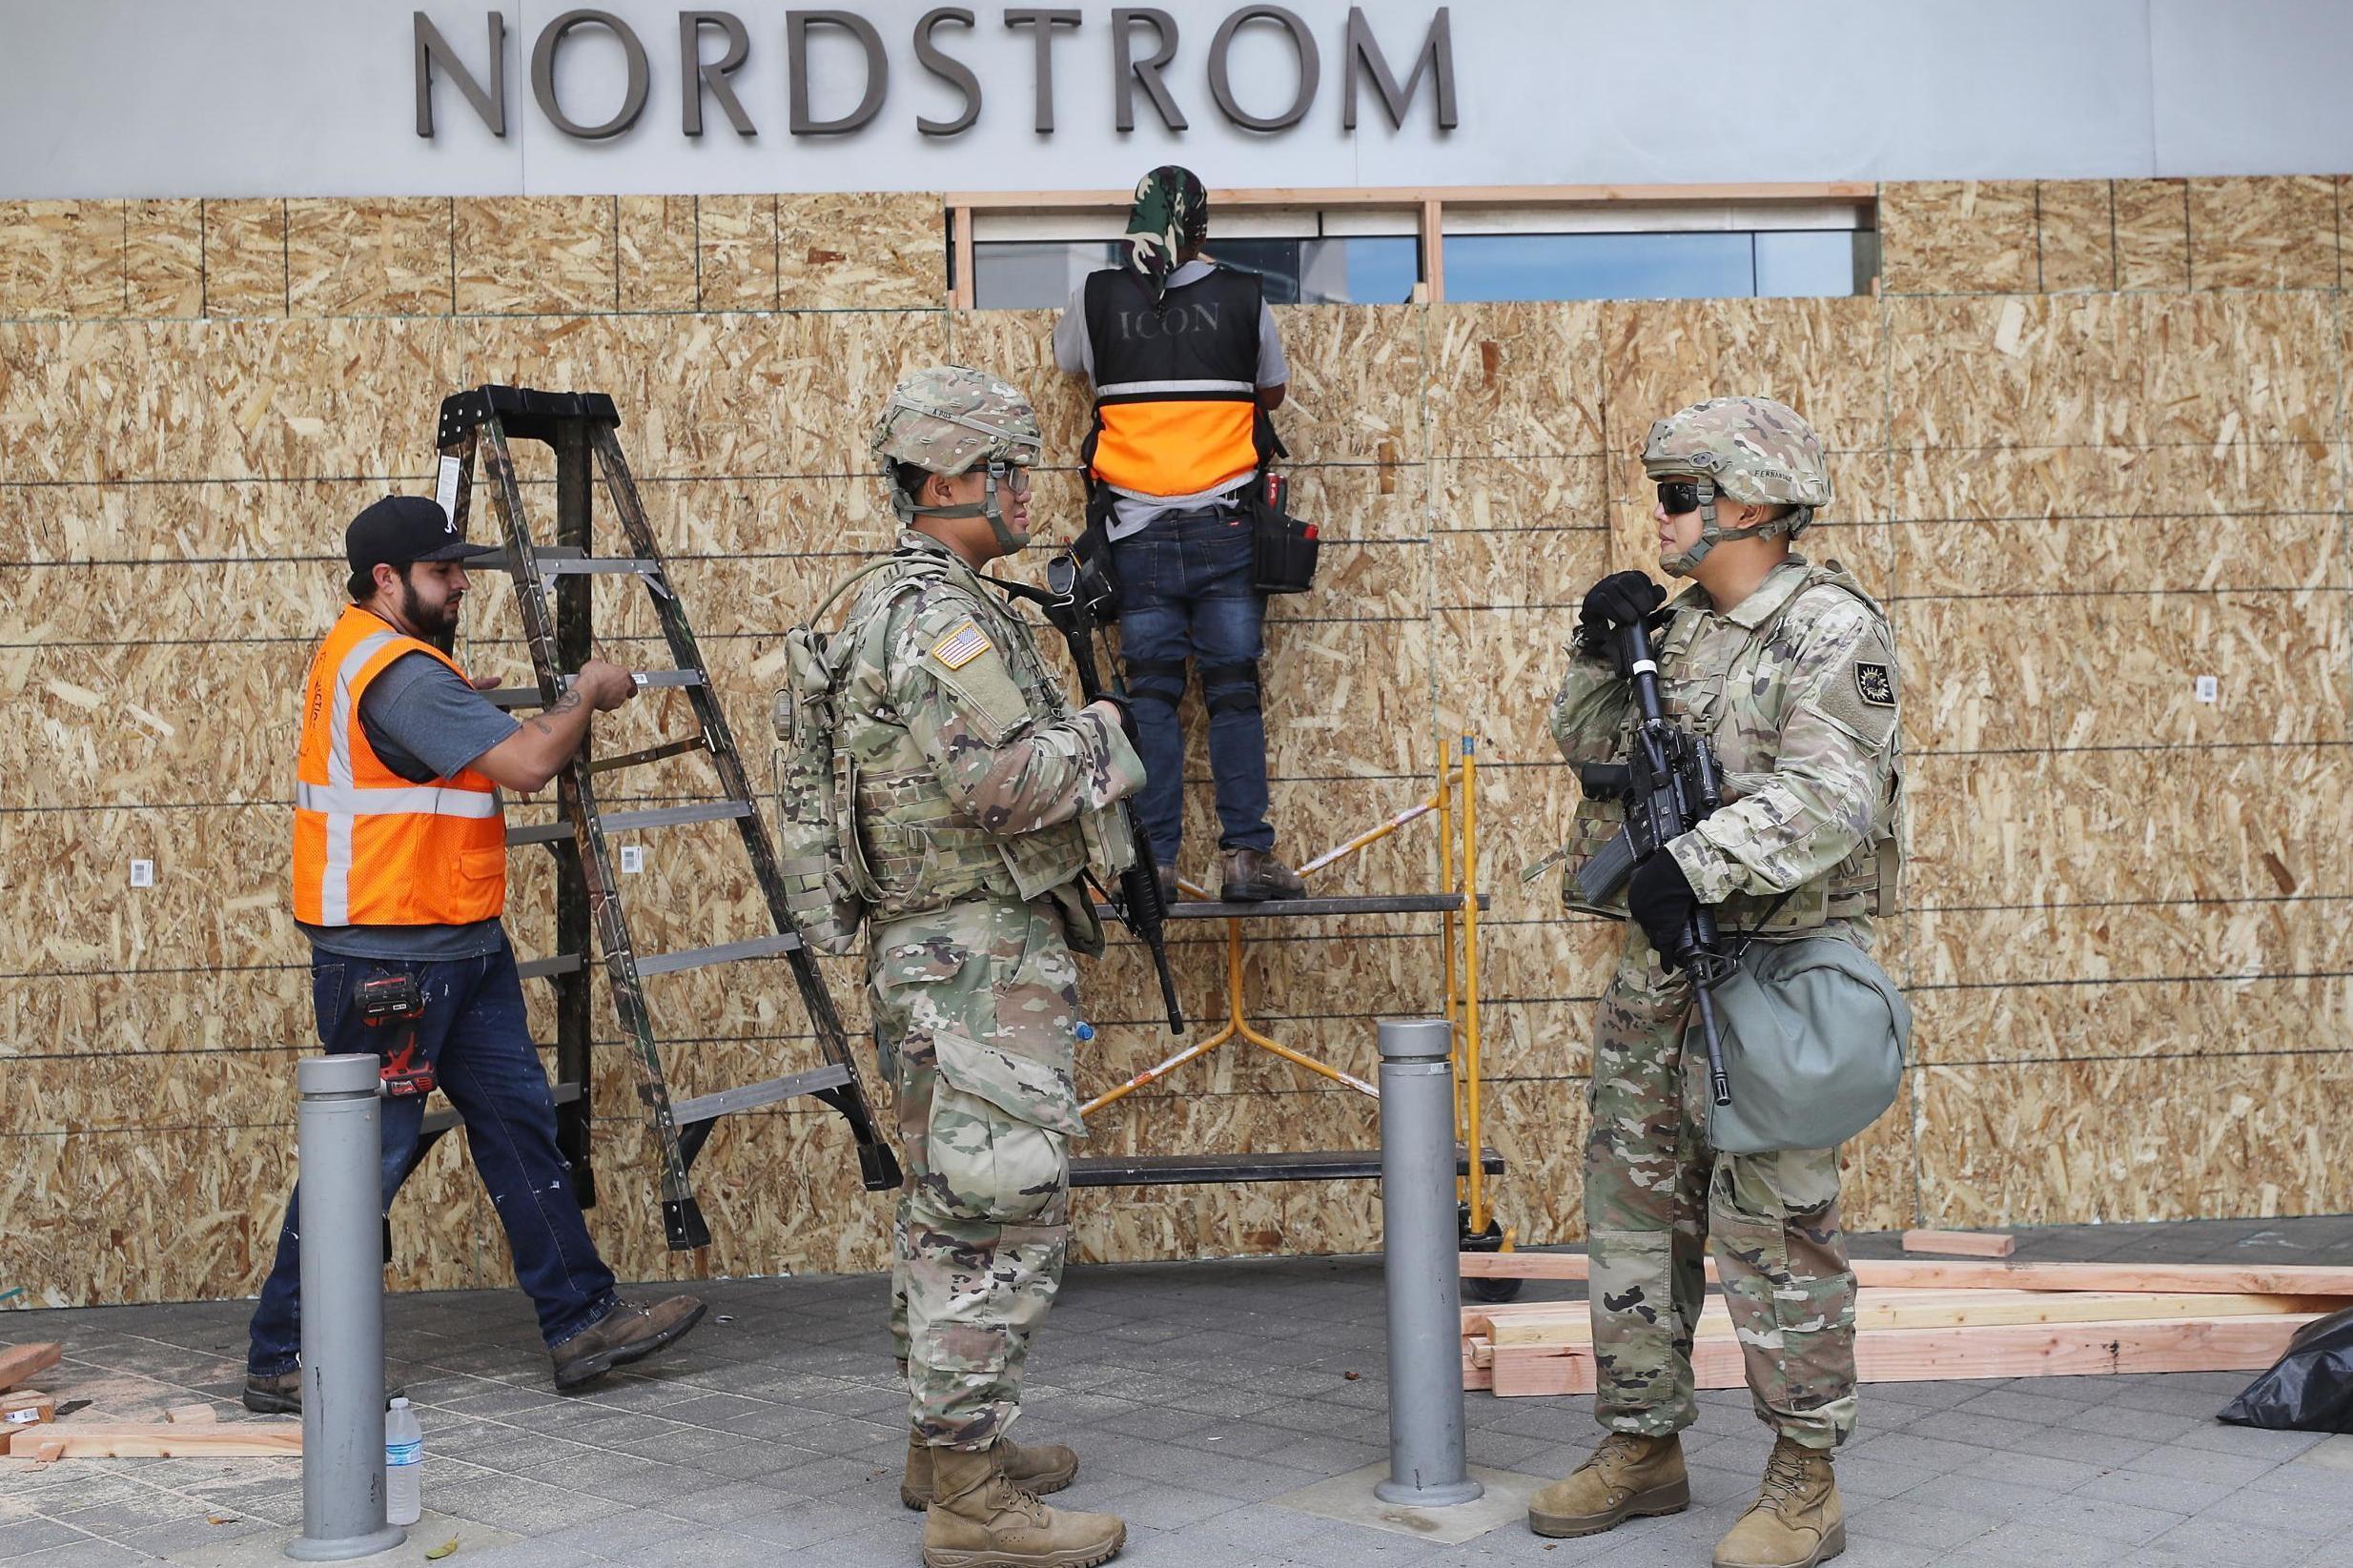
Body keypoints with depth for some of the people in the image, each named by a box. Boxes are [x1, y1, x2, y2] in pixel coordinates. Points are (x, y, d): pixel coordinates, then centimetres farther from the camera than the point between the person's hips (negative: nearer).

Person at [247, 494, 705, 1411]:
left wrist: (465, 696, 21)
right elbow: (526, 763, -26)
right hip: (389, 956, -11)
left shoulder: (362, 650, 14)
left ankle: (581, 1323, 14)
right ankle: (283, 1362, 10)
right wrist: (586, 694, -9)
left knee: (518, 1119, 10)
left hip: (458, 947, 11)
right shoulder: (400, 671, -19)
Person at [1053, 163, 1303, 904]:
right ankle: (1246, 854, -1)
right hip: (1225, 528, 0)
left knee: (1151, 693, 3)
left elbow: (1067, 360, 22)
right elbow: (1273, 391, 16)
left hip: (1137, 530, 0)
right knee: (1234, 690, 3)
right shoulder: (1243, 297, 2)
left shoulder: (1098, 299, 2)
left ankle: (1153, 863, 0)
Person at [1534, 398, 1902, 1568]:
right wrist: (1600, 652, 1)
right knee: (1634, 1204, 13)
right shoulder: (1678, 621, 12)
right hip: (1659, 961, 8)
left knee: (1773, 1224, -3)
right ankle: (1642, 1449, 27)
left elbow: (1827, 795, -24)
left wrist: (1695, 862, -33)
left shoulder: (1831, 628, -11)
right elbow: (1589, 748, 18)